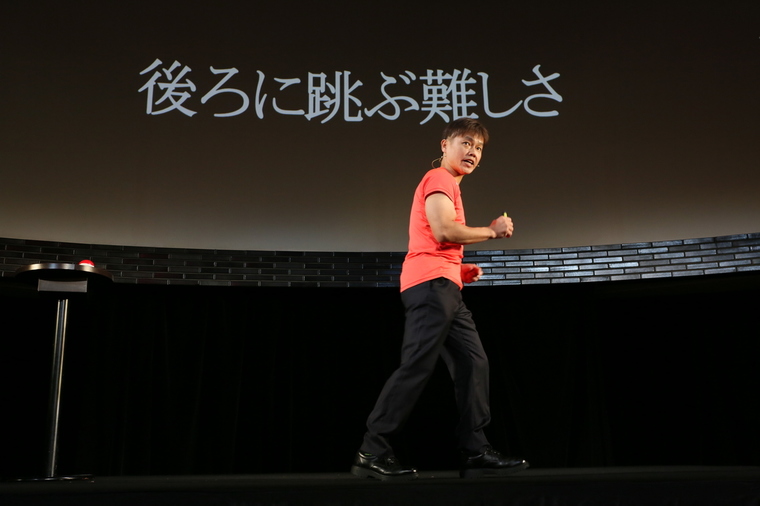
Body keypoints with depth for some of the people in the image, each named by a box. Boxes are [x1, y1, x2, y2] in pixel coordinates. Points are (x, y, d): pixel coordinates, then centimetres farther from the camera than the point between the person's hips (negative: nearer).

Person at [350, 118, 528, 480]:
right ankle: (372, 454, -10)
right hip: (430, 283, -11)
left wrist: (461, 270, 17)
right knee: (417, 366, -14)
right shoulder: (438, 179, -1)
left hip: (444, 289, 11)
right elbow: (443, 231, -16)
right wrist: (491, 230, -4)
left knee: (473, 362, 4)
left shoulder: (448, 184, 30)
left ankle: (475, 453, 5)